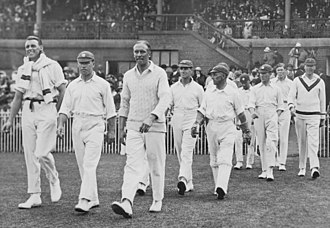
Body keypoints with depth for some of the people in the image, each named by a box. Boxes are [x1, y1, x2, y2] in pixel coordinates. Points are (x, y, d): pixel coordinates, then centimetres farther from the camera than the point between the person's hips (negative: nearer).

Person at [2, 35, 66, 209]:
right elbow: (18, 97, 19)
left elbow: (63, 91, -2)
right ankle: (34, 196, 9)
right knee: (30, 155, 3)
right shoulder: (23, 69, 15)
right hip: (28, 110, 5)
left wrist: (57, 113, -5)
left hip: (46, 110, -5)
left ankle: (54, 181, 16)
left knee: (42, 152, -13)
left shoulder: (52, 66, 0)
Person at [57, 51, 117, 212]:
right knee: (82, 165, 8)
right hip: (77, 126, 5)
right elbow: (65, 107, 9)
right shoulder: (72, 85, 11)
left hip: (95, 126, -5)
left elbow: (110, 110, 3)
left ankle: (85, 201, -20)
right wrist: (61, 125, -6)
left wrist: (111, 131, 1)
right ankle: (93, 199, 18)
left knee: (89, 164, -14)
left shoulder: (102, 84, 0)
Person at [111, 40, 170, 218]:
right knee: (133, 165, -10)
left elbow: (165, 99, -15)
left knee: (156, 166, 7)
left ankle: (157, 201, 23)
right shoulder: (128, 76, 10)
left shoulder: (159, 73, -3)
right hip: (134, 128, 3)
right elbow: (124, 103, 15)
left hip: (155, 127, -2)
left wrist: (151, 118, -29)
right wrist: (121, 128, 11)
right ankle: (126, 203, -23)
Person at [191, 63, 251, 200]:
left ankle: (221, 188, -26)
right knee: (214, 161, 9)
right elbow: (202, 111, 10)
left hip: (227, 128, -4)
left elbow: (240, 113, 6)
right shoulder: (208, 93, 11)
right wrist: (196, 123, -7)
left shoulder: (233, 92, 1)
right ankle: (218, 187, 20)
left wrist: (246, 131, 10)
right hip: (211, 127, 5)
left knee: (225, 159, -16)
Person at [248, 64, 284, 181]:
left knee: (271, 143, -15)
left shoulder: (276, 89, 13)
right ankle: (264, 170, 11)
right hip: (258, 116, 2)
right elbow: (251, 103, 2)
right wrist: (252, 112, -18)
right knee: (261, 144, 4)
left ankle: (270, 171, -21)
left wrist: (277, 116, -2)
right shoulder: (255, 89, 14)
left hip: (272, 115, -2)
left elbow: (280, 106, 15)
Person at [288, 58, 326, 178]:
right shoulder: (297, 80, 5)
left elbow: (322, 100, 11)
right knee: (302, 142, 6)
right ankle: (302, 168, 15)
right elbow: (291, 95, 1)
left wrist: (323, 117, 12)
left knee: (313, 142, -13)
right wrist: (291, 106, -20)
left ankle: (314, 167, -21)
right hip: (300, 115, 1)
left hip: (314, 115, -1)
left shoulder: (320, 82, 6)